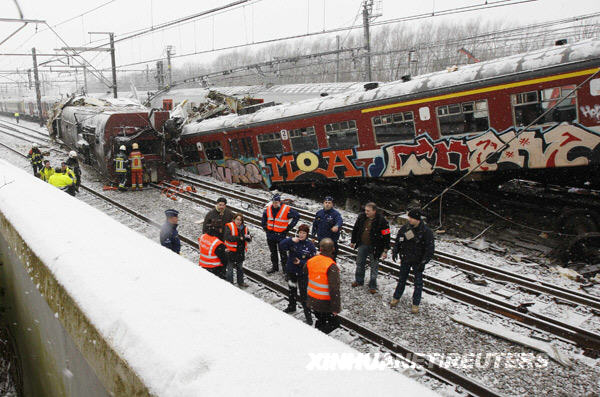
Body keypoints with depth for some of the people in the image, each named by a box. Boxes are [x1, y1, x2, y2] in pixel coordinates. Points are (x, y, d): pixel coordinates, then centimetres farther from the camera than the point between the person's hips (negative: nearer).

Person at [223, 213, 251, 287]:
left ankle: (240, 282, 32)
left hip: (241, 252, 6)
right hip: (231, 251, -5)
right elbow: (227, 237, -24)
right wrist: (239, 238, -27)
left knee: (240, 268, 19)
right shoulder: (229, 226, -10)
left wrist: (247, 237, -22)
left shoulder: (244, 228, 6)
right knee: (230, 268, 2)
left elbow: (249, 239, 2)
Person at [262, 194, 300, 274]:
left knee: (283, 252, 2)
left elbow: (297, 216, -6)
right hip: (270, 234, 5)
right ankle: (274, 266, 31)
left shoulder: (286, 209, -14)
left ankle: (285, 267, 14)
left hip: (281, 234, -4)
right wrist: (264, 226, 13)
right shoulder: (268, 209, 0)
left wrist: (289, 227, -7)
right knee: (273, 252, 16)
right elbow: (264, 216, 22)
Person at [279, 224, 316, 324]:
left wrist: (301, 262, -24)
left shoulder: (310, 245, -13)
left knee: (304, 294, -3)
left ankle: (308, 315, 10)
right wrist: (291, 240, -31)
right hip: (291, 271, 4)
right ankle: (291, 307, 48)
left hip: (302, 273, -4)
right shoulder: (292, 241, -7)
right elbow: (281, 246, -19)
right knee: (291, 290, 24)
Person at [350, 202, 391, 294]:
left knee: (374, 267, 7)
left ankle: (372, 286, 21)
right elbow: (355, 230, 9)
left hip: (374, 248, -5)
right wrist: (353, 241, 14)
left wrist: (385, 251, -16)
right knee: (360, 264, 18)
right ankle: (359, 280, 38)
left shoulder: (381, 221, -20)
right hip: (362, 245, 5)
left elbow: (386, 236, -16)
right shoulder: (361, 217, -5)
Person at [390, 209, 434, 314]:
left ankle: (415, 304, 18)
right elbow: (397, 242, 9)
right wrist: (395, 251, -5)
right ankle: (396, 298, 32)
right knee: (402, 280, 17)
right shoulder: (404, 228, -4)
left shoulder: (426, 232, -16)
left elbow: (430, 249, -13)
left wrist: (424, 262, -17)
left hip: (418, 262, -3)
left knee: (418, 283, 6)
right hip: (405, 260, 3)